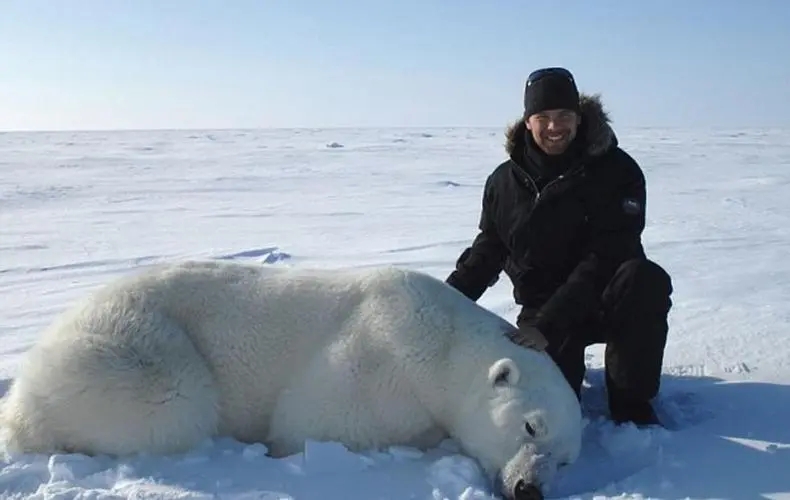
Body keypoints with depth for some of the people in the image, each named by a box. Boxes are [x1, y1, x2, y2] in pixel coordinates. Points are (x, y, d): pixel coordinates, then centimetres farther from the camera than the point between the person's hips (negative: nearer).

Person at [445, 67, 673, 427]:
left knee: (645, 280, -35)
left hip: (604, 301, -2)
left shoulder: (617, 170, -12)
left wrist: (546, 325, -30)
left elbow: (606, 258, -21)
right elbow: (487, 252, 12)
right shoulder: (504, 181, 1)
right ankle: (565, 363, 19)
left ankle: (631, 403, -14)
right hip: (541, 308, 2)